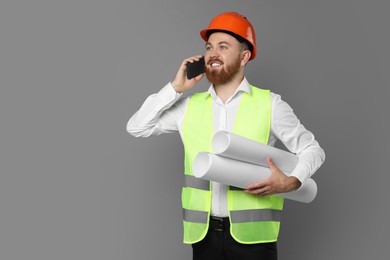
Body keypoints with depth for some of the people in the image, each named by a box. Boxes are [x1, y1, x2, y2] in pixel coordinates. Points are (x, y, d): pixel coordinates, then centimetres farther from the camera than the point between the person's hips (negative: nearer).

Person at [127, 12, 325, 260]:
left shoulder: (269, 103, -1)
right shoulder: (190, 106, 7)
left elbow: (312, 148, 5)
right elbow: (136, 127, 9)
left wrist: (291, 181, -15)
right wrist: (175, 88, 1)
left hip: (252, 234, -2)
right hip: (203, 233, 3)